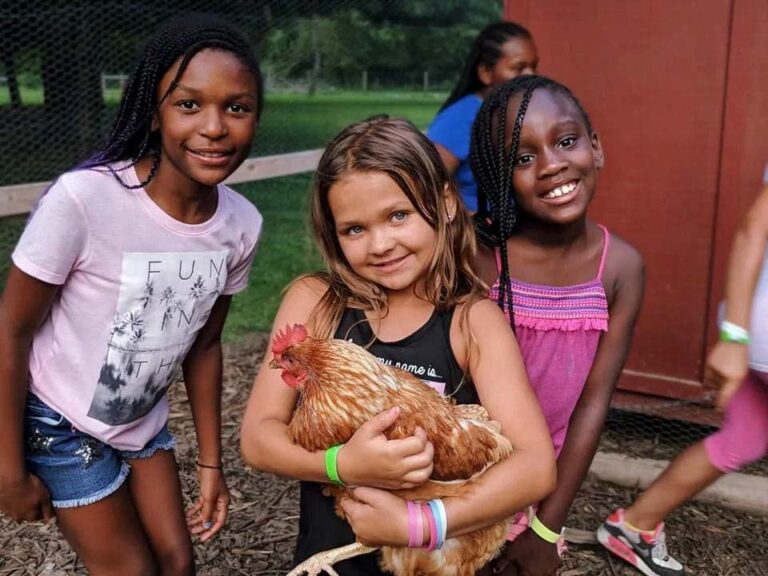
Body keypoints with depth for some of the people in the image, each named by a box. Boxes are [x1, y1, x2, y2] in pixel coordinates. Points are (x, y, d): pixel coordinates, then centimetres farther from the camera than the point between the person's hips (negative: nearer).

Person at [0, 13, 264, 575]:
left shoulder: (241, 224, -15)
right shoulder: (83, 199, -32)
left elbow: (203, 345, -1)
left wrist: (211, 463, 5)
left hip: (143, 419, 5)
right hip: (59, 423, -4)